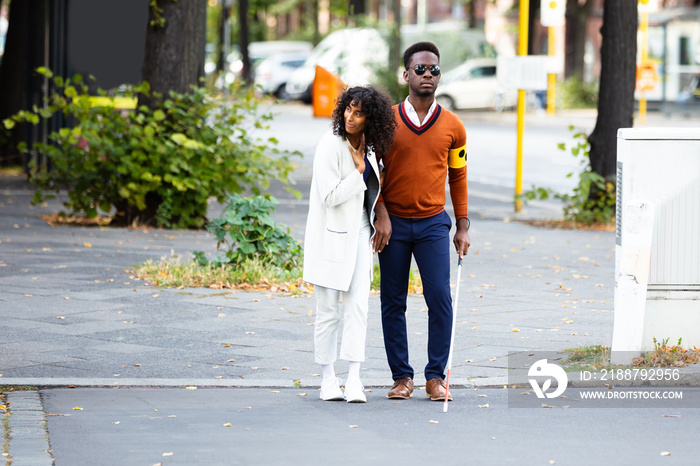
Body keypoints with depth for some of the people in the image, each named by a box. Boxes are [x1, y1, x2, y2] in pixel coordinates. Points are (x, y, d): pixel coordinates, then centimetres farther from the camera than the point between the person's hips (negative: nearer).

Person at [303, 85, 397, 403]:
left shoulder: (368, 147, 6)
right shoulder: (331, 145, -14)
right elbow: (330, 195, -18)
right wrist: (359, 171, -14)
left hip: (359, 233, 5)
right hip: (331, 235, -5)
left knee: (357, 304, -4)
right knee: (328, 309, 3)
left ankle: (354, 379, -6)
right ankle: (328, 377, 14)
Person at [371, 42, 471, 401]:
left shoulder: (452, 127, 4)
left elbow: (458, 177, 13)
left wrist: (462, 227, 9)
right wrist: (381, 216, -7)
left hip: (433, 223, 0)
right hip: (393, 223, 0)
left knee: (440, 297, -9)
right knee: (393, 303, 2)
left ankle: (436, 376, -1)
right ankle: (401, 377, 10)